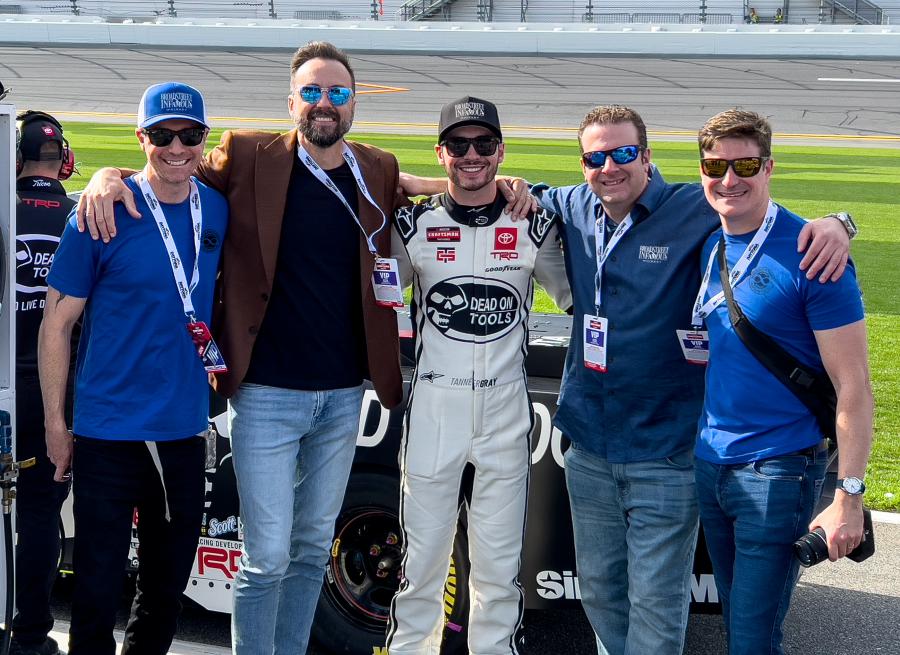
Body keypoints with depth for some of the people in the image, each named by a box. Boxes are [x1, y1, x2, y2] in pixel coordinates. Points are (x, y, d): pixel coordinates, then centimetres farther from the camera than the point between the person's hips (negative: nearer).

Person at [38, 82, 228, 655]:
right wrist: (56, 425, -8)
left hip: (185, 434, 4)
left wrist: (207, 401, 10)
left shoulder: (217, 210, 3)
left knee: (168, 591, 16)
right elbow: (57, 323, -7)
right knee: (98, 592, 3)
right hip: (109, 435, -4)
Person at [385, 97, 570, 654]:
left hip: (506, 409, 0)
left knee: (499, 562, 8)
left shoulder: (535, 226, 4)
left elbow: (574, 296, 11)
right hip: (433, 405, 0)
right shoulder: (414, 224, 3)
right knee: (422, 555, 5)